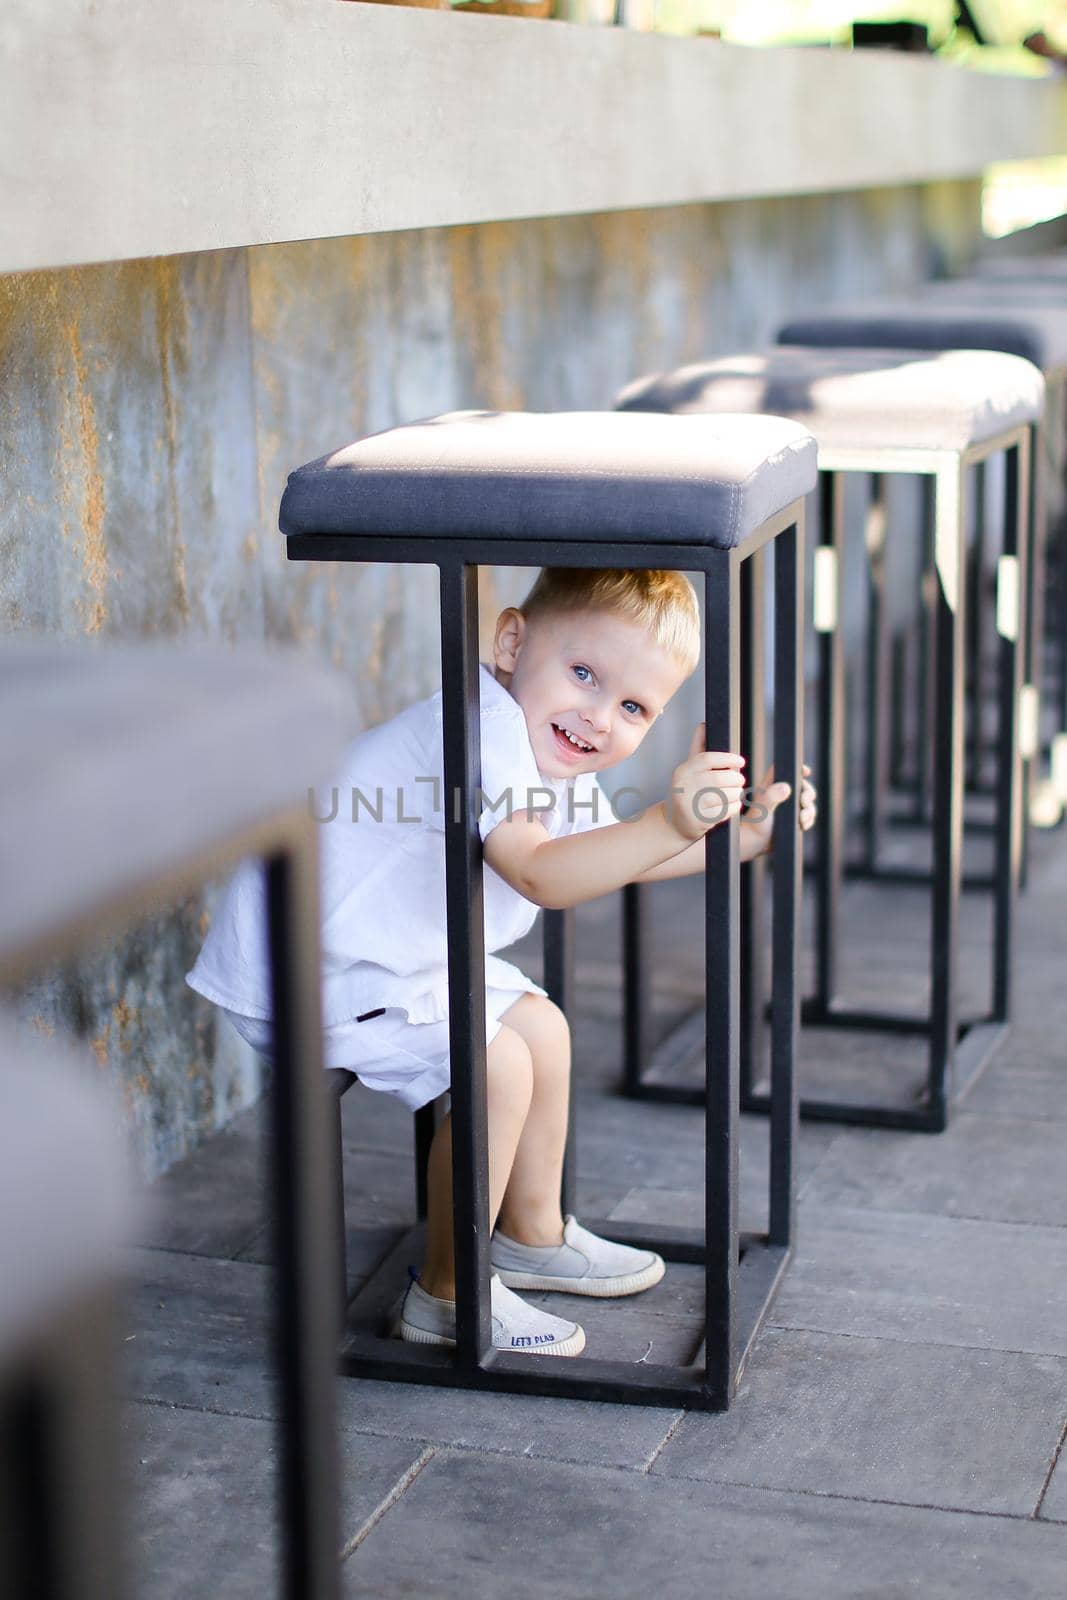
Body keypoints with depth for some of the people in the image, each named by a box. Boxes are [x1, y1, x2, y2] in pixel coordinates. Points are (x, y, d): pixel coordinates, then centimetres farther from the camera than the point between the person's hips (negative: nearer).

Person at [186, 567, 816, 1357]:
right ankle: (449, 1295, -4)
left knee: (542, 1026, 18)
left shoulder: (556, 755, 7)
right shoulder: (482, 724, -27)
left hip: (402, 959, 11)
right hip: (311, 967, -11)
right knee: (498, 1063, -20)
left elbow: (619, 852, 21)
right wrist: (670, 822, -48)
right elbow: (540, 873, -38)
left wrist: (746, 835, 12)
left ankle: (532, 1235, 36)